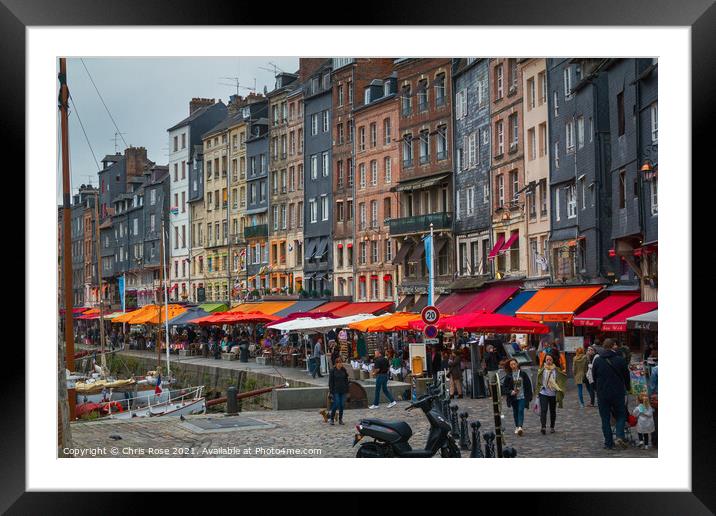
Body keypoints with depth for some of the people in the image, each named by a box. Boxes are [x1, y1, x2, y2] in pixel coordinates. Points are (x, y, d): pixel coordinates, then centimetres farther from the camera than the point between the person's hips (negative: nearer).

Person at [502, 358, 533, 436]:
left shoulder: (523, 374, 0)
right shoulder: (508, 376, 0)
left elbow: (528, 385, 4)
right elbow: (504, 387, 2)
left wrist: (529, 396, 1)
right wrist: (511, 392, -16)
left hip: (522, 397, -2)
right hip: (513, 397, 2)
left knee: (521, 411, -15)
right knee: (515, 412, 11)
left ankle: (520, 427, -25)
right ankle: (517, 427, 25)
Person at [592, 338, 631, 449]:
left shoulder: (597, 361, -1)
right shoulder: (620, 359, -5)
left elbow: (594, 377, 6)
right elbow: (626, 376, 5)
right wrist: (627, 388, 23)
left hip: (602, 394, 1)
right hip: (618, 393, -1)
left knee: (605, 419, 8)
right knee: (621, 415, 13)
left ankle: (608, 443, 7)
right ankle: (620, 436, -8)